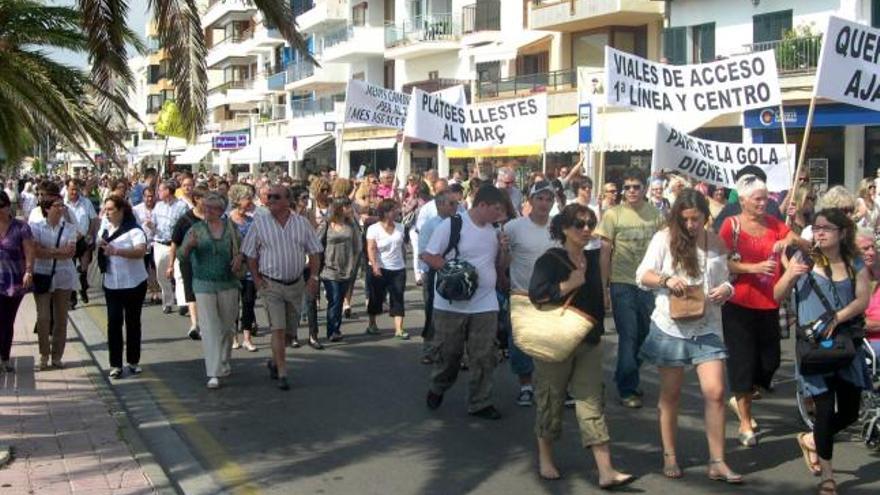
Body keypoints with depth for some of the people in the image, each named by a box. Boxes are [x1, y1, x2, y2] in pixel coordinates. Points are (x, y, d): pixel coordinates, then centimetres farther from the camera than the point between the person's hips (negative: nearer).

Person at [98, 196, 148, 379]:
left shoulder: (134, 230, -13)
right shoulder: (105, 229, 7)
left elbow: (141, 251, -32)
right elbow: (97, 246, 25)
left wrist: (116, 250, -43)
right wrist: (99, 244, 2)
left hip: (134, 283, -4)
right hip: (112, 284, 4)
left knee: (132, 322, 7)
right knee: (114, 322, -1)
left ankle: (133, 361, 20)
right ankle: (115, 364, 4)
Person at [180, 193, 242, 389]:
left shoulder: (230, 228, 5)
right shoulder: (196, 229, 0)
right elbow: (182, 255, -7)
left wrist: (239, 257, -9)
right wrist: (189, 245, -30)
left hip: (228, 284, 2)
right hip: (204, 284, -2)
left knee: (227, 326, 13)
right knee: (210, 328, -9)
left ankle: (224, 362, 35)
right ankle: (213, 374, -10)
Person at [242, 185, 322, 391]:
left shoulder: (302, 223, 2)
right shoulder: (259, 223, -1)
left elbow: (314, 252, 7)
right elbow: (251, 254, 4)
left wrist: (314, 276, -4)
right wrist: (256, 278, -5)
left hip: (296, 283, 3)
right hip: (271, 284, -3)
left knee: (289, 329, 12)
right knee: (278, 329, -11)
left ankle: (274, 362, 35)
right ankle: (282, 374, -6)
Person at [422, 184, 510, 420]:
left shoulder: (493, 231, 8)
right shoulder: (451, 225, -10)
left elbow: (500, 267, 14)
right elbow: (428, 256, -9)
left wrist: (503, 250, -6)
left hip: (485, 304, 4)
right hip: (451, 303, -4)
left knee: (484, 356, 3)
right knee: (448, 352, 9)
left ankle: (480, 403, 13)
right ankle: (437, 389, 34)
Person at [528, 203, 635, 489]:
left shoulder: (593, 259, 10)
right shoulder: (550, 259, -9)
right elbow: (536, 293, -22)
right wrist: (570, 284, -18)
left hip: (589, 342, 5)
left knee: (592, 402, 0)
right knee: (551, 401, 7)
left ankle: (606, 472, -4)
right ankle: (545, 459, 27)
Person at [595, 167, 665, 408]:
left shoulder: (655, 214, 3)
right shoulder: (613, 214, -3)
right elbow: (605, 254, -1)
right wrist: (603, 288, -2)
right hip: (622, 283, -3)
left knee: (644, 335, 10)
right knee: (628, 336, -1)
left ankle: (625, 379, 29)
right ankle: (627, 389, 10)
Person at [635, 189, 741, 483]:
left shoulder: (717, 244, 6)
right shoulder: (664, 238, -3)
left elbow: (724, 282, 13)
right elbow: (642, 276, -5)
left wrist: (726, 290, -10)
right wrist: (666, 279, -24)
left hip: (707, 327, 2)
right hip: (670, 327, -2)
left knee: (715, 392, -5)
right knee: (670, 394, 8)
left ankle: (717, 462, 4)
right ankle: (670, 456, 22)